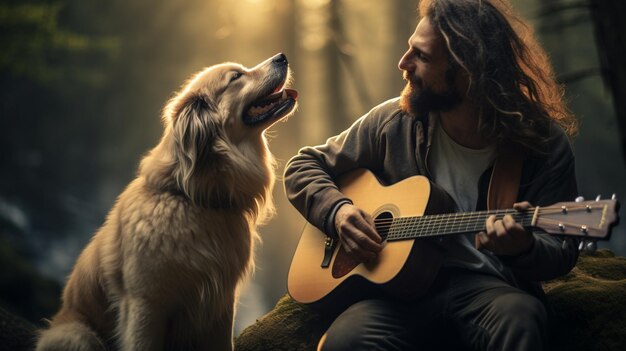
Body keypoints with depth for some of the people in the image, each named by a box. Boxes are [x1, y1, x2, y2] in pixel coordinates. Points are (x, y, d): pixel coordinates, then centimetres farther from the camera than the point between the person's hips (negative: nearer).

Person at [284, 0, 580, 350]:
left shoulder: (544, 143, -5)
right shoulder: (394, 122, 2)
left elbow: (562, 250, -4)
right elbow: (304, 166, 13)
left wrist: (522, 248, -28)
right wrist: (337, 210, -8)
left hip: (490, 285, -2)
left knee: (519, 321, -38)